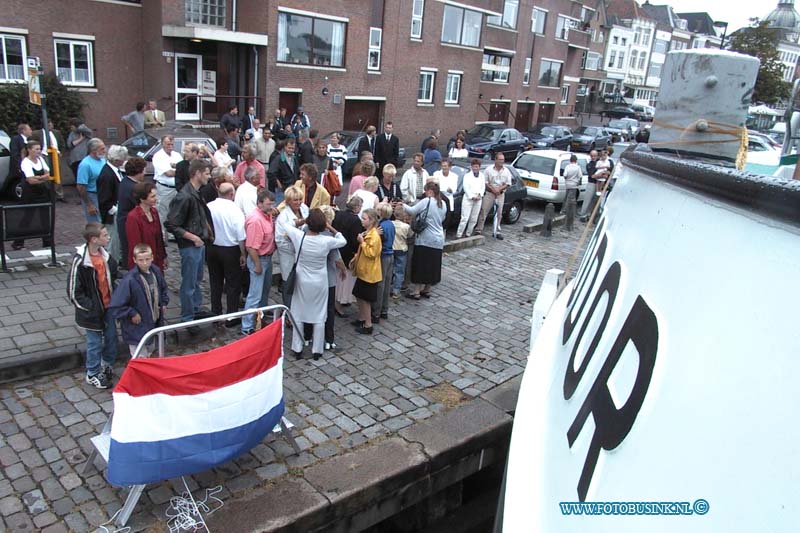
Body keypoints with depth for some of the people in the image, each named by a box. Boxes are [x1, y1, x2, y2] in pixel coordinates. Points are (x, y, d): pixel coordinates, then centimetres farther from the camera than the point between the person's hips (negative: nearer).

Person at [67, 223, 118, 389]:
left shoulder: (105, 255, -3)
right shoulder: (80, 261, -23)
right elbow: (74, 292, -17)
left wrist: (114, 298, 8)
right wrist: (90, 307, -15)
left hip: (108, 306, 6)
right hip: (92, 311, -6)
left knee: (111, 337, 16)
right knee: (95, 342, 8)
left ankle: (106, 365, 40)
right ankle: (92, 374, 27)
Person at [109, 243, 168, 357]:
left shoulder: (156, 271, -5)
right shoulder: (129, 280, -26)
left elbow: (163, 289, 17)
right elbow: (115, 307, -25)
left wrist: (163, 303, 5)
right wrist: (132, 314, -19)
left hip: (153, 326, 7)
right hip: (136, 330, -7)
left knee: (149, 356, 26)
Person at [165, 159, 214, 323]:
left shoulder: (198, 193, 5)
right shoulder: (184, 197, -22)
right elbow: (171, 225, -21)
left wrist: (208, 231, 11)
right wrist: (193, 238, -19)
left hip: (200, 243, 9)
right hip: (189, 246, -9)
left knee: (197, 280, 23)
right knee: (189, 284, 5)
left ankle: (196, 309, 39)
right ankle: (187, 318, 18)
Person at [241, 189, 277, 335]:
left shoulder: (267, 214, 0)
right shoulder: (255, 220, -27)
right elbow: (252, 247, -26)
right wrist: (257, 265, -21)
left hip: (268, 257, 10)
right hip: (259, 259, -10)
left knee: (265, 290, 26)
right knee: (255, 295, -3)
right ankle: (247, 327, 6)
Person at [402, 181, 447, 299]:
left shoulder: (426, 201, -13)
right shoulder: (443, 204, 7)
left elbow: (412, 211, -10)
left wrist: (403, 205, 5)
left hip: (425, 239, -6)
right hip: (438, 240, 6)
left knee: (421, 264, 1)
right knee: (433, 265, 12)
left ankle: (416, 291, 5)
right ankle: (427, 290, 21)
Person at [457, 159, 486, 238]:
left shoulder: (482, 176, 15)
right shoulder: (467, 175, 3)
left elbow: (483, 187, 11)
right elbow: (466, 188, -5)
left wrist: (480, 195, -6)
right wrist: (472, 197, -14)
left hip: (478, 199, 4)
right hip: (468, 199, -4)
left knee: (474, 219, 6)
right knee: (465, 218, -11)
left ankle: (468, 234, 16)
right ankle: (458, 235, -8)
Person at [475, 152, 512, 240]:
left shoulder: (506, 171, 4)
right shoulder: (489, 170, -3)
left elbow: (508, 184, 4)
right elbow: (485, 182, -5)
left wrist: (499, 189, -11)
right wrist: (493, 189, -15)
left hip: (500, 194, 3)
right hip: (489, 193, -3)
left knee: (499, 213, 5)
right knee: (483, 212, -3)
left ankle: (496, 231, 13)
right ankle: (478, 230, 2)